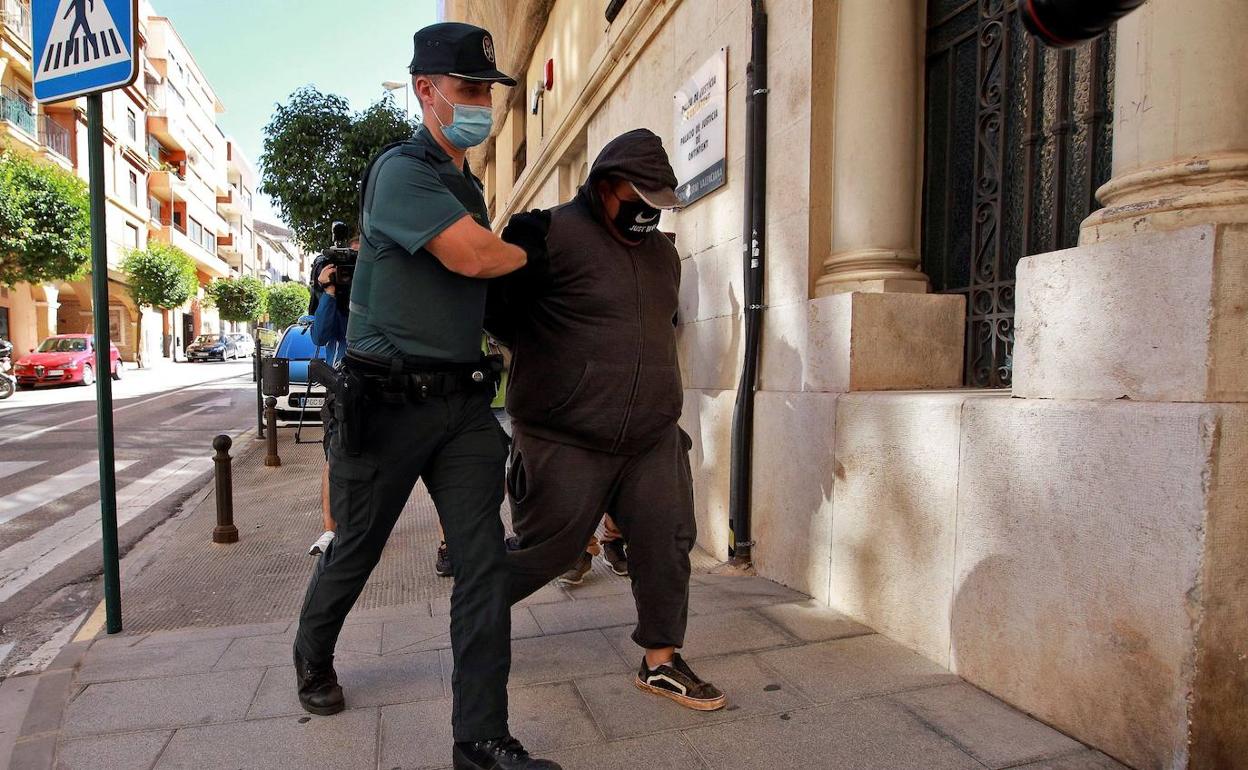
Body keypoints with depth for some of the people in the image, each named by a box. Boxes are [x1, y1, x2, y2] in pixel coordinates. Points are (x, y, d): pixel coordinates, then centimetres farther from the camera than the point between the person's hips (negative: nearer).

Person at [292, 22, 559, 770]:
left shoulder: (468, 184, 17)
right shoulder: (402, 169, -10)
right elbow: (471, 256, -22)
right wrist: (529, 251, -3)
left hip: (464, 400, 7)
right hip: (389, 399, -6)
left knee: (484, 560, -2)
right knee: (356, 551, 13)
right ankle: (313, 656, 45)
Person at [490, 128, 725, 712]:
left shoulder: (661, 250, 14)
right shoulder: (552, 234, -11)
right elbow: (495, 310, -8)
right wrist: (547, 358, -3)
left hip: (654, 438, 7)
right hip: (566, 444, -6)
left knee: (667, 542, 3)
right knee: (545, 551, 5)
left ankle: (661, 662, 21)